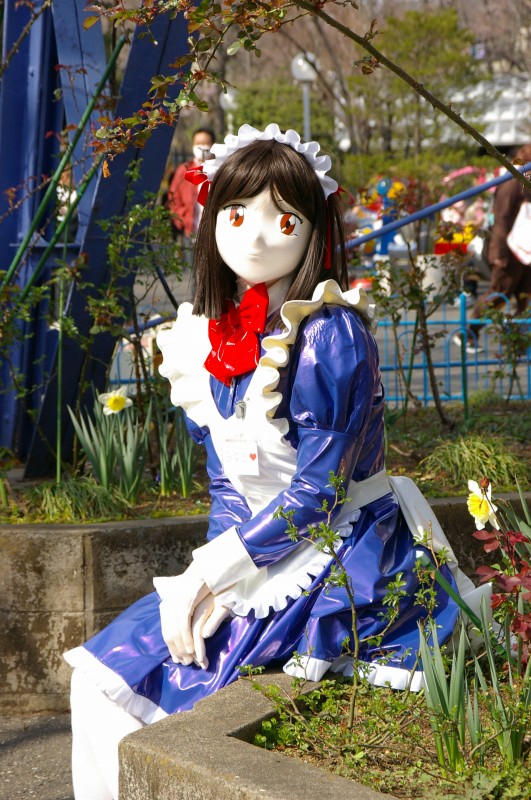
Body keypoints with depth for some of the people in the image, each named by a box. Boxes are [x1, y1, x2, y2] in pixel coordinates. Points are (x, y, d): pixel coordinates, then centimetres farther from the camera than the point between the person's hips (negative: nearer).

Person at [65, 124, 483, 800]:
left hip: (340, 560, -7)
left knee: (163, 682, -18)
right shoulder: (208, 339, 5)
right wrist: (210, 578, -10)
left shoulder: (331, 336, -17)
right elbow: (224, 483, 7)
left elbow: (317, 494, -18)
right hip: (252, 556, 7)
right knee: (99, 680, -2)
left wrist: (210, 572, -18)